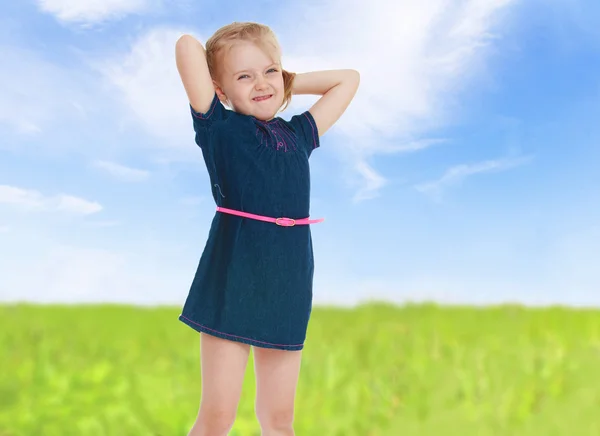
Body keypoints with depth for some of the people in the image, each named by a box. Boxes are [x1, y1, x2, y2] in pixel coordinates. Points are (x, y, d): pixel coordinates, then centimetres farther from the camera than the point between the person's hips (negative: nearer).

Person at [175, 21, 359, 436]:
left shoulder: (298, 134, 14)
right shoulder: (219, 128, 2)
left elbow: (349, 78, 25)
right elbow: (187, 45, -5)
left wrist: (288, 82, 18)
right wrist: (226, 77, 11)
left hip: (288, 284, 4)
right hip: (231, 281, -4)